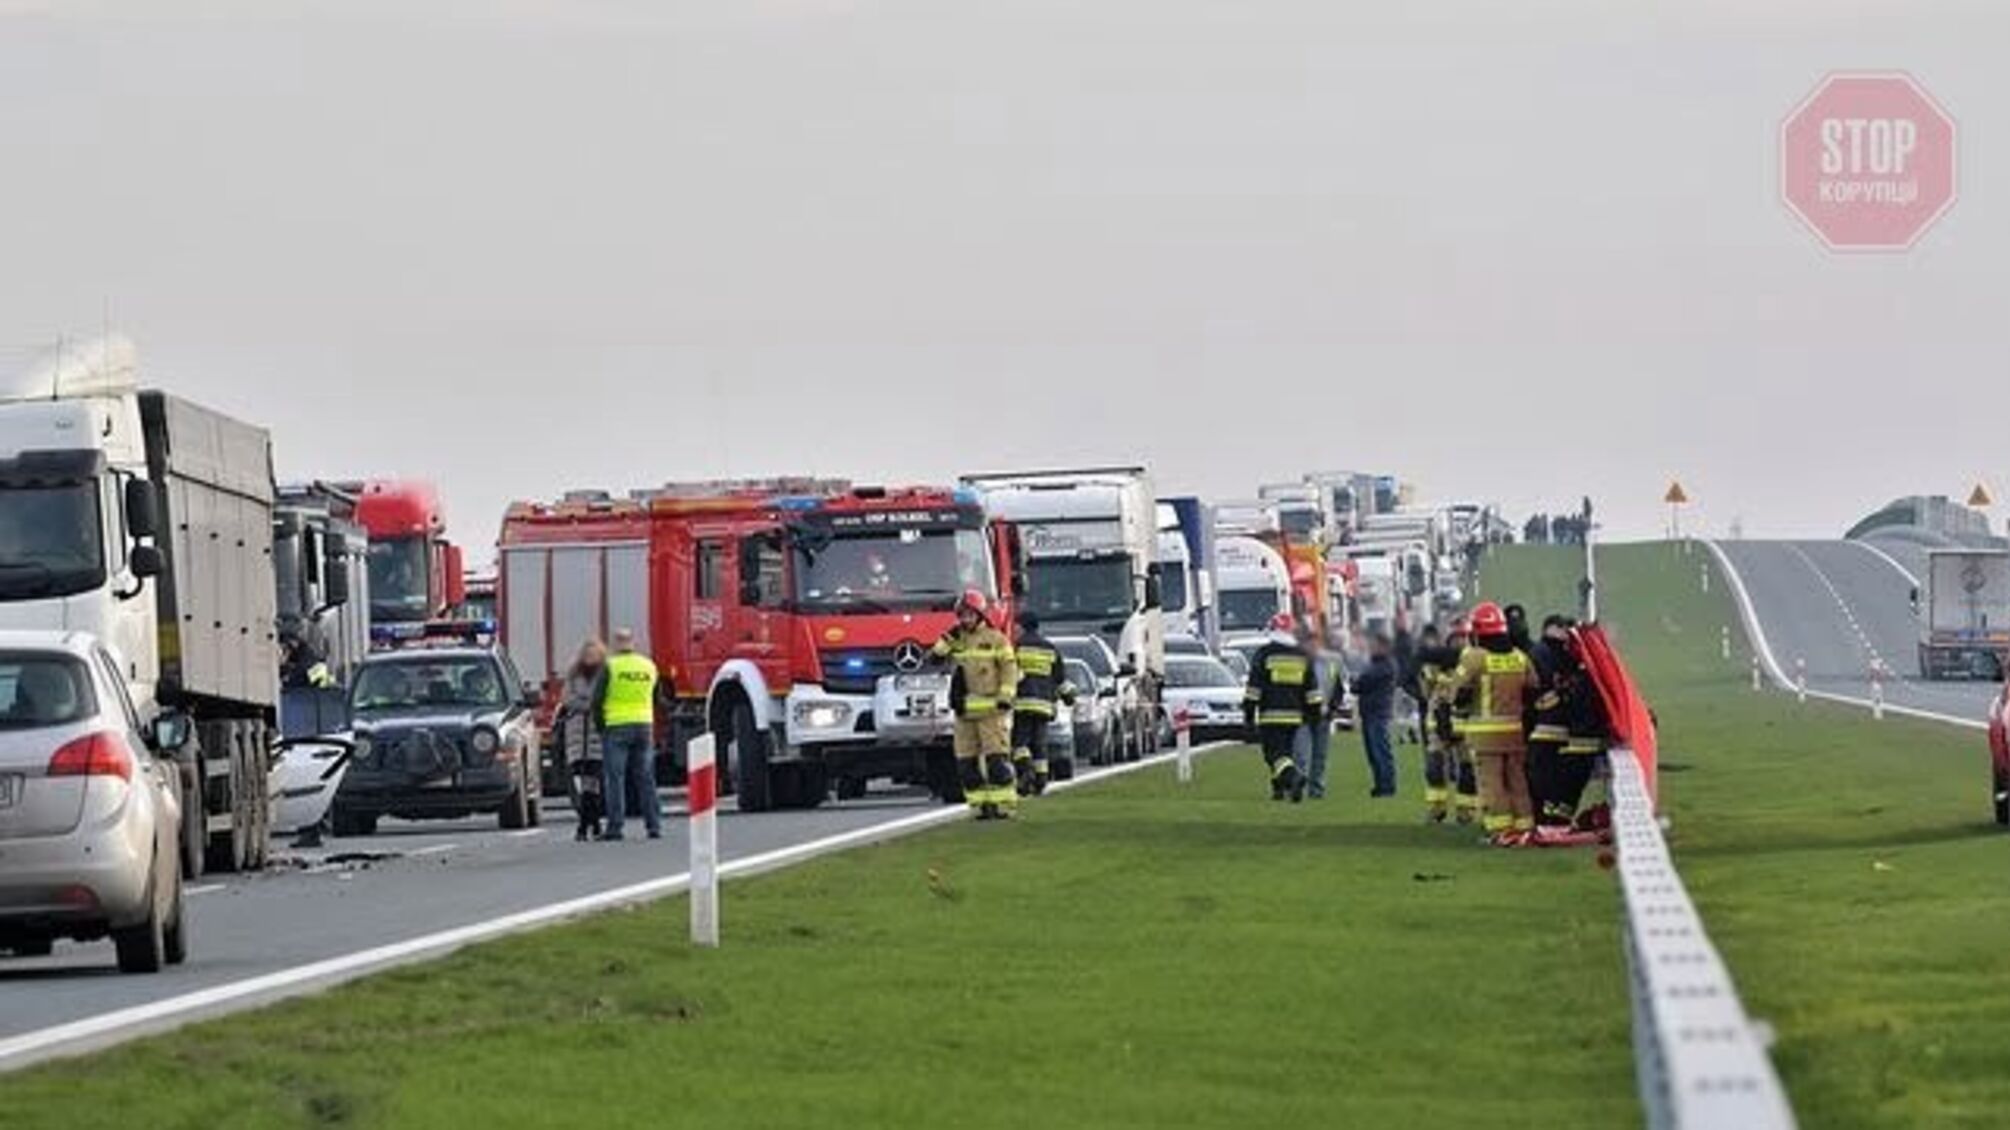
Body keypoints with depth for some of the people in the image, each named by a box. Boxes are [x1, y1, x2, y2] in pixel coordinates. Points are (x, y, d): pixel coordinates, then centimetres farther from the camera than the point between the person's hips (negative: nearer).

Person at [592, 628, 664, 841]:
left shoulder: (610, 666, -6)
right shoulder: (649, 666, 8)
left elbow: (597, 700, -5)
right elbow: (656, 697, 14)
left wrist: (600, 724, 6)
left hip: (616, 726, -4)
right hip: (644, 725, 4)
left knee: (615, 778, -1)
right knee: (646, 778, 8)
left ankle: (615, 827, -5)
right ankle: (654, 825, 6)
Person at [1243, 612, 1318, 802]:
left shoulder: (1264, 654, -4)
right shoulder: (1303, 656, 10)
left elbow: (1254, 687, -5)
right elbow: (1312, 689, 12)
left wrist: (1248, 712, 0)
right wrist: (1315, 713, 17)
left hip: (1270, 715, -5)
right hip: (1294, 715, 5)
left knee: (1275, 753, -8)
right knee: (1284, 750, 18)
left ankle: (1294, 777, -32)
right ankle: (1279, 788, 22)